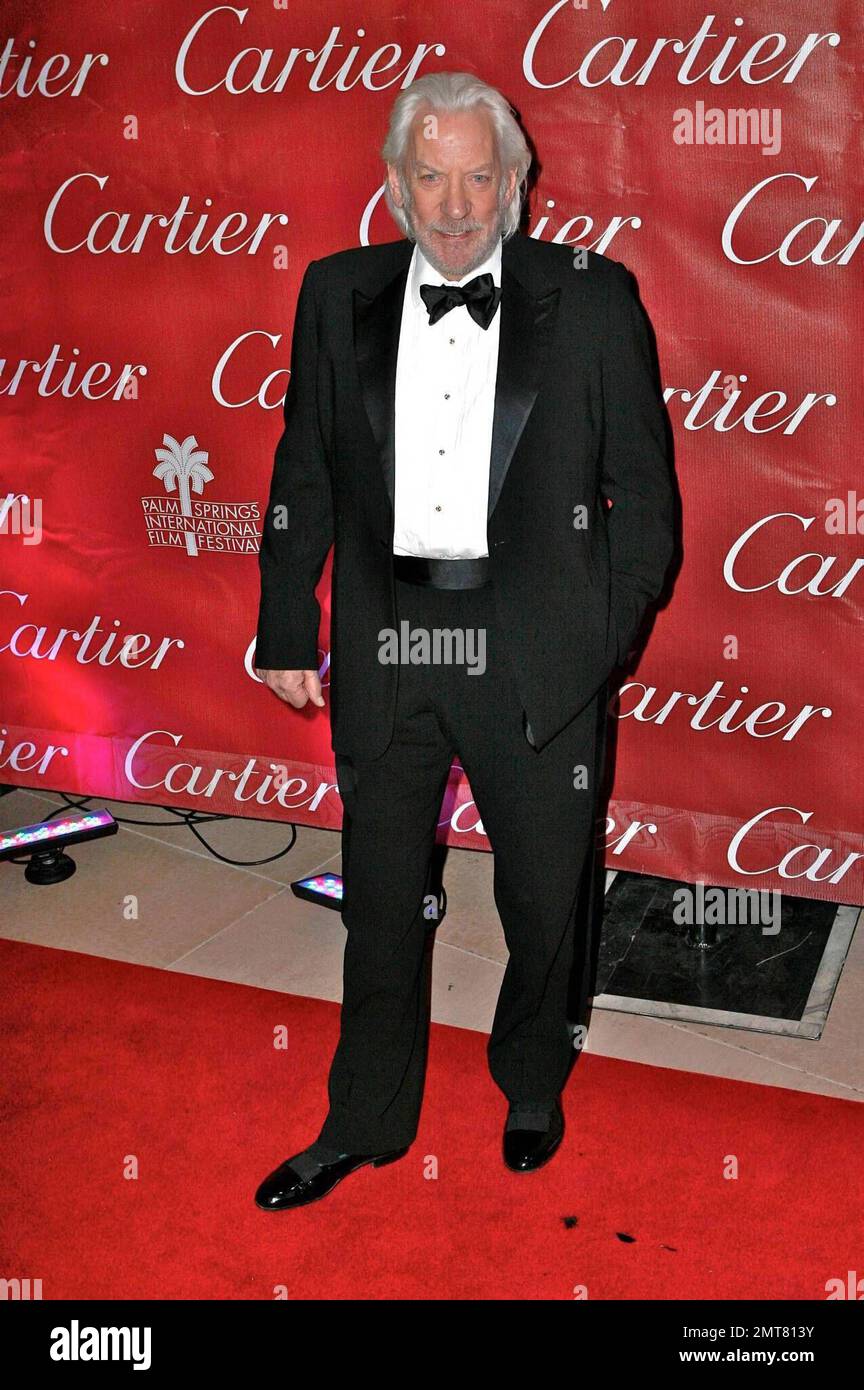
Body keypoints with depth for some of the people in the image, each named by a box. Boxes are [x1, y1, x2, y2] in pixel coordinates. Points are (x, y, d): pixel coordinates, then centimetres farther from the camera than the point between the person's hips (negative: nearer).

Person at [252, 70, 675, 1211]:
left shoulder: (594, 299, -2)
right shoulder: (338, 295, 5)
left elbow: (644, 492, 1)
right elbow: (304, 478, 9)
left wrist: (606, 637, -4)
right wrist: (287, 630, 6)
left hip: (534, 652, -2)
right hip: (384, 644, 2)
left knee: (544, 899, 14)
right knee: (380, 900, 14)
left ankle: (532, 1091, 42)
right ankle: (366, 1124, 35)